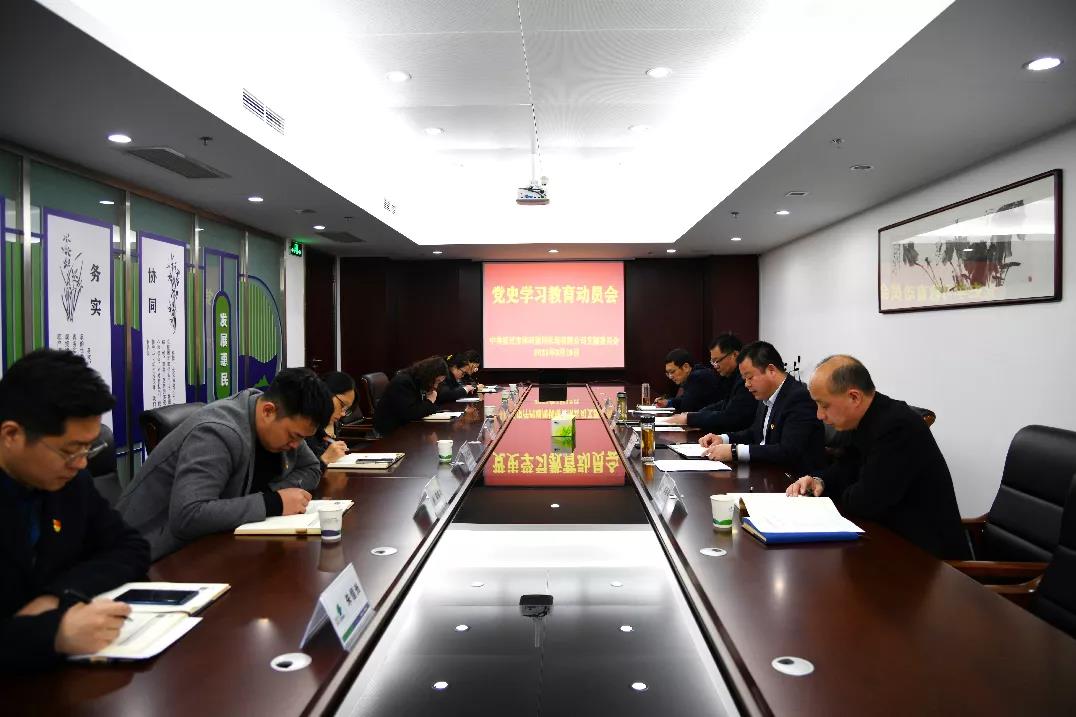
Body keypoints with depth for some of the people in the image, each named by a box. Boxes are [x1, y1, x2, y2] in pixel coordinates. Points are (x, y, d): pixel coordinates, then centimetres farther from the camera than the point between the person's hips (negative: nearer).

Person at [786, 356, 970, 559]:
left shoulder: (898, 426, -25)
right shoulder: (867, 419, 2)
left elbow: (866, 502, -26)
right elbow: (847, 467, 15)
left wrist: (824, 495, -7)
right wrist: (819, 481, -4)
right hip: (894, 536, 8)